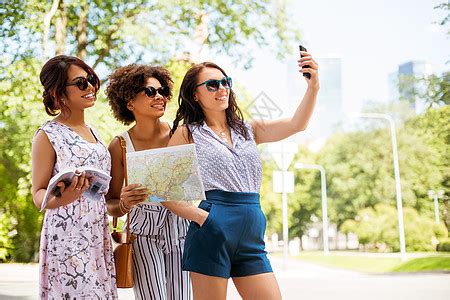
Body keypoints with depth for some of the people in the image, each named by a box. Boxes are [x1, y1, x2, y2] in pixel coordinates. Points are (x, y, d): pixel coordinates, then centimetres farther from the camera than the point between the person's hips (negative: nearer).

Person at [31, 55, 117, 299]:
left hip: (98, 236, 7)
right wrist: (60, 200, -28)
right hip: (68, 238, -6)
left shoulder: (92, 132, 14)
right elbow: (38, 193, -8)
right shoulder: (48, 135, -7)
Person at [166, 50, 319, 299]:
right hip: (212, 233, -4)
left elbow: (296, 125, 2)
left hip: (252, 237, 5)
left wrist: (313, 86, -12)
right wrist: (198, 215, -13)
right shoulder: (188, 133, 4)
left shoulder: (248, 130, 16)